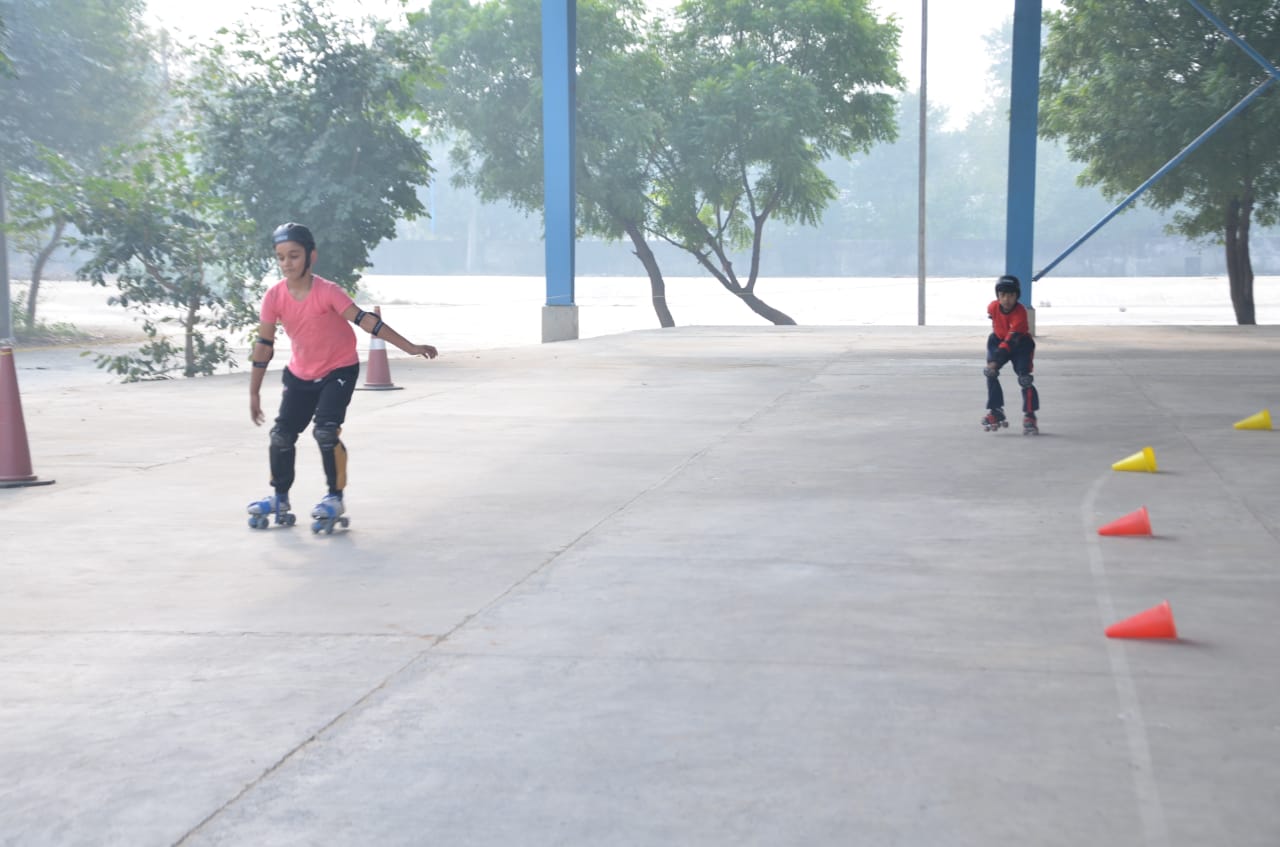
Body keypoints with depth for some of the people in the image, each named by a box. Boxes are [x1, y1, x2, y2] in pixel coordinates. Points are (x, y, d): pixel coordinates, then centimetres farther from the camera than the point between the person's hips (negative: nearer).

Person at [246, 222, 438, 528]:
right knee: (281, 434, 3)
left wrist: (409, 347, -33)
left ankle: (335, 497, -3)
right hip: (300, 374, 4)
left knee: (325, 431, -19)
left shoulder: (327, 292, -24)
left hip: (339, 370, -4)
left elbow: (364, 320, -27)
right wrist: (254, 392, 1)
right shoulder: (274, 296, -14)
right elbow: (263, 344, -5)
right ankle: (280, 498, 22)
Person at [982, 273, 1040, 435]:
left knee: (1025, 379, -17)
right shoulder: (992, 307, -16)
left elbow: (1011, 339, -40)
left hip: (1021, 344, -5)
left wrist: (996, 360, -48)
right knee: (990, 374, -13)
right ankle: (995, 411, -5)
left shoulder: (1020, 313, -33)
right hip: (1000, 340, 5)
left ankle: (1029, 416, -9)